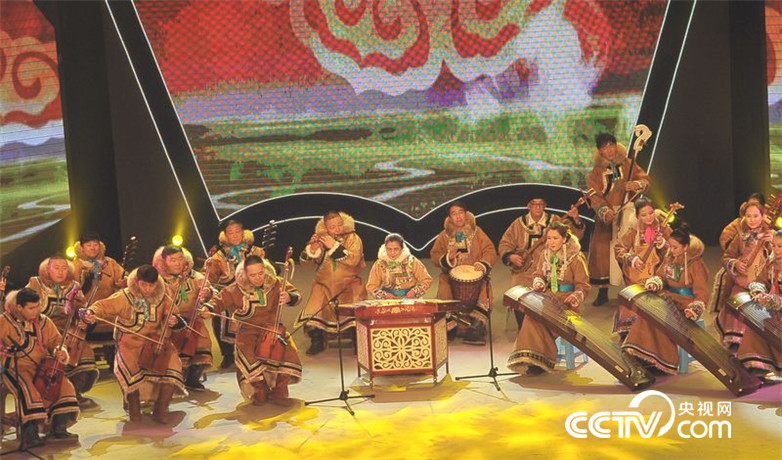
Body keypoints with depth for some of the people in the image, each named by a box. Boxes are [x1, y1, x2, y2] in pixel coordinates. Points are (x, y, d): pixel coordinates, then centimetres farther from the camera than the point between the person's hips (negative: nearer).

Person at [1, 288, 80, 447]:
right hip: (17, 368, -4)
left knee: (64, 385, -17)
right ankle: (30, 432, -33)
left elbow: (56, 342, 12)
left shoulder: (44, 322, 12)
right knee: (27, 389, -33)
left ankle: (59, 428, -15)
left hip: (43, 368, 4)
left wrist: (60, 353, -11)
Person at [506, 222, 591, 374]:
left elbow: (583, 286, -5)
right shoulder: (544, 255, 11)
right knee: (532, 315, -26)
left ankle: (539, 361, -19)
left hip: (566, 302, -5)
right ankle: (528, 360, -25)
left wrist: (575, 296, -25)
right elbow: (539, 275, 21)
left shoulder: (576, 258, -5)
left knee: (539, 318, -28)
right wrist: (539, 283, -3)